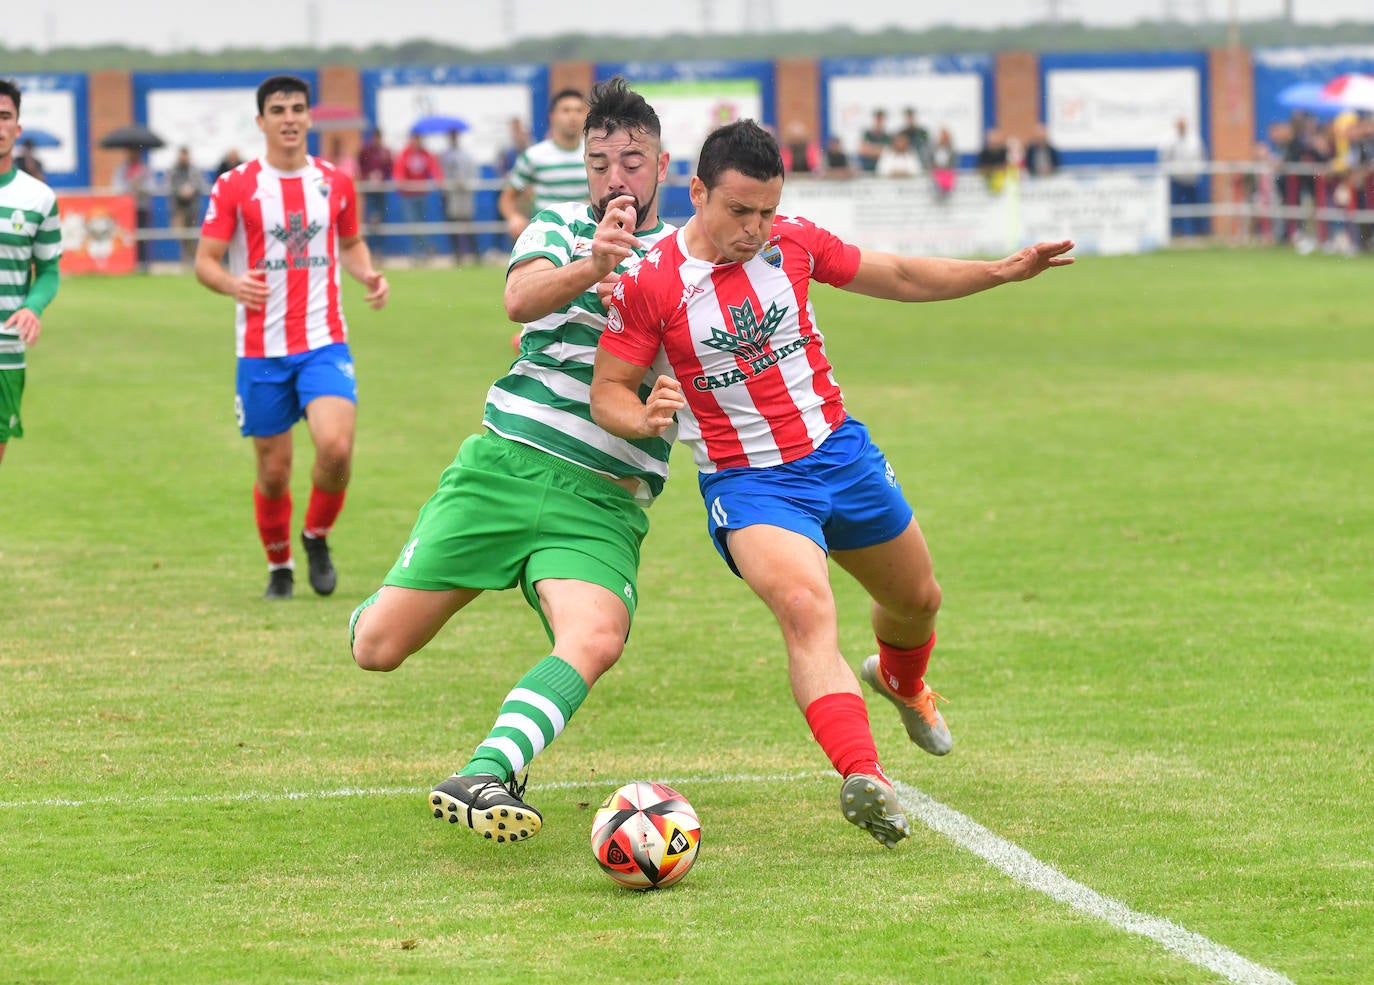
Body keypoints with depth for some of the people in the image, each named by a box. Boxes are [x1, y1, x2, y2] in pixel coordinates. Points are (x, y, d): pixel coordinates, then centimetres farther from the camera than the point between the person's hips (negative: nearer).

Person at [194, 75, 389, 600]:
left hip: (324, 343, 1)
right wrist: (232, 284, -24)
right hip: (262, 349, -1)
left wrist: (369, 275, 1)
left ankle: (317, 537, 7)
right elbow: (205, 261, -2)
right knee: (274, 470, 3)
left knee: (336, 447, -20)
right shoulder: (234, 187, -2)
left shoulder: (335, 183, 7)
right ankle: (279, 566, 28)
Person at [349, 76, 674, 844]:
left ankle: (482, 778, -35)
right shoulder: (559, 229, 9)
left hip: (601, 501, -1)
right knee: (376, 648, -2)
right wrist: (588, 268, -34)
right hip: (505, 462, 1)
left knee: (597, 638, -32)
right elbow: (521, 299, -13)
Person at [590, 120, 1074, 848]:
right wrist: (646, 417, -32)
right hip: (748, 483, -5)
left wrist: (1002, 271, 2)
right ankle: (862, 776, -45)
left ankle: (901, 680, 59)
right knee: (805, 609, -32)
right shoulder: (649, 283, -16)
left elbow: (898, 277, 9)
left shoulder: (793, 241, -6)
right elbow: (607, 393, -9)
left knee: (918, 600, 22)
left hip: (838, 452, 5)